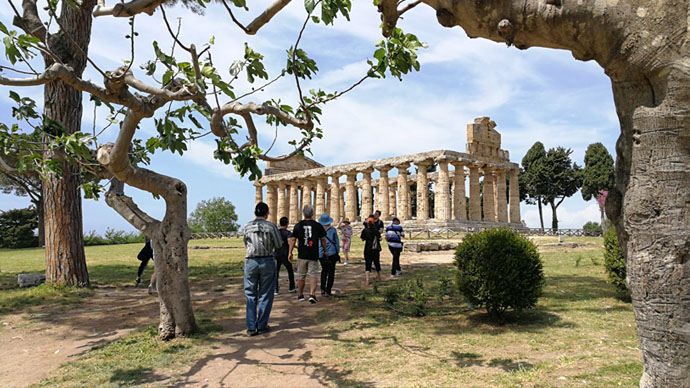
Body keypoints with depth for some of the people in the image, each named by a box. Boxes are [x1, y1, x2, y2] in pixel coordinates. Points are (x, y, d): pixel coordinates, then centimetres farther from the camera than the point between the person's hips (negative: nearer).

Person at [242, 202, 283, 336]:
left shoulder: (247, 227, 1)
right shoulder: (271, 227, -7)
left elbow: (246, 244, 13)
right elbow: (279, 244, -1)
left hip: (251, 262, 2)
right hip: (267, 261, -2)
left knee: (251, 295, 10)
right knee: (265, 295, 9)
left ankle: (251, 327, 8)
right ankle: (261, 325, 12)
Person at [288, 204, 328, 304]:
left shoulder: (298, 225, 0)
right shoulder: (318, 225, -2)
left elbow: (292, 240, -2)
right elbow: (323, 240, 5)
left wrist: (290, 252, 4)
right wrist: (325, 251, 18)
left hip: (302, 255, 1)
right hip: (314, 255, -1)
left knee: (301, 276, 13)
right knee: (313, 275, 0)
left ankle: (300, 295, 25)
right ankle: (312, 294, -15)